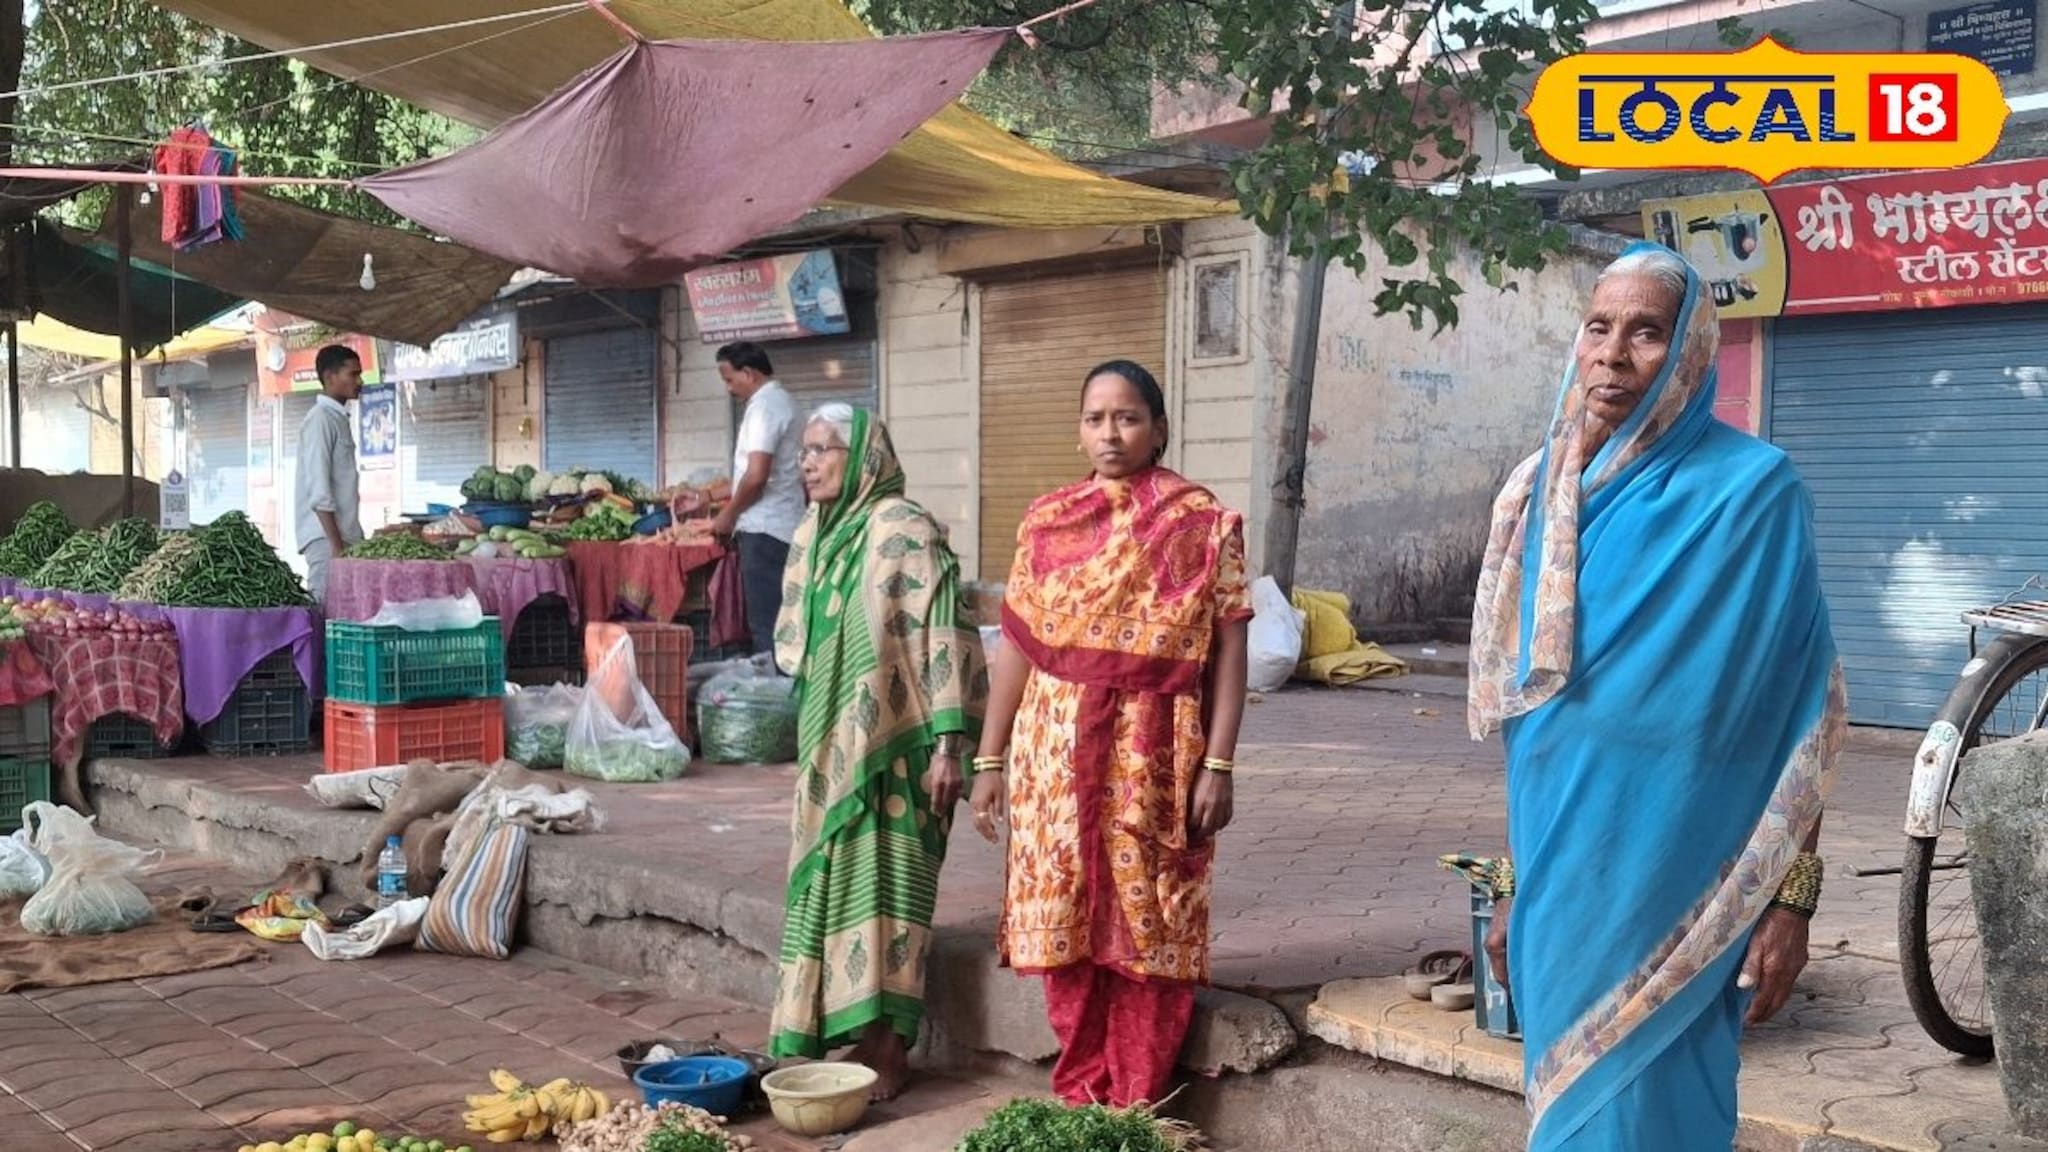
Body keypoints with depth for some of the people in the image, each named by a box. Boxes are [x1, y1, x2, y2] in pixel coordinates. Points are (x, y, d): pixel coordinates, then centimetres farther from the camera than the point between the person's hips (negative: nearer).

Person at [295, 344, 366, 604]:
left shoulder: (339, 418, 17)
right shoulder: (321, 420, -10)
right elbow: (318, 490, -16)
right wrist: (336, 544, -19)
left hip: (344, 534, 8)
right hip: (326, 537, -8)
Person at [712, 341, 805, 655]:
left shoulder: (763, 405, -12)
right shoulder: (781, 400, 18)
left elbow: (756, 476, -20)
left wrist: (728, 515, -7)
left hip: (764, 529, -10)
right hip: (783, 526, 10)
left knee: (765, 624, -8)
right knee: (777, 622, 10)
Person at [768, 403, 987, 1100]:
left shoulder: (904, 531, -13)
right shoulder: (813, 536, 10)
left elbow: (944, 640, -17)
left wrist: (949, 743, -21)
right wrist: (816, 742, 19)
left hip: (888, 747, -8)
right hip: (830, 744, 8)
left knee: (882, 884, -4)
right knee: (831, 882, 10)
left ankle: (886, 1052, 4)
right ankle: (833, 1035, 20)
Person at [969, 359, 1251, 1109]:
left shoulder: (1205, 525, -2)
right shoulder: (1045, 522, 6)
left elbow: (1228, 653, -3)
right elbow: (1016, 644, 7)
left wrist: (1218, 766, -9)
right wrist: (989, 760, 6)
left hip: (1154, 757, -3)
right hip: (1056, 750, 3)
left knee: (1146, 927, 2)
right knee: (1064, 923, 7)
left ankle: (1137, 1106, 15)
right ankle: (1079, 1095, 21)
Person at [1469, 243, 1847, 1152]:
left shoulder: (1750, 490, -9)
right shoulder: (1543, 491, 7)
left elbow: (1800, 714, -8)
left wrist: (1792, 898, -11)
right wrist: (1513, 884, 14)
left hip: (1674, 868, -5)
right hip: (1557, 857, 5)